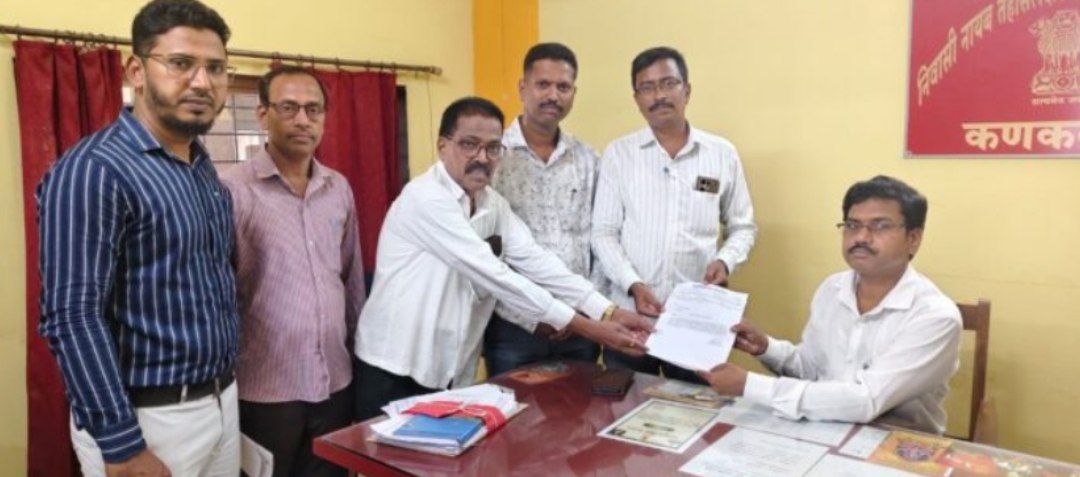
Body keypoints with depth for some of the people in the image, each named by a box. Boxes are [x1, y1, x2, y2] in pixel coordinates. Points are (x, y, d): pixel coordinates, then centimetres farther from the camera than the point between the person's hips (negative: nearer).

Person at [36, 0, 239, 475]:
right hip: (148, 418, -7)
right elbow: (73, 319, -20)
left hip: (222, 404, 8)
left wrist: (225, 391, 12)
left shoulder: (206, 171, 8)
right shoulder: (93, 171, -17)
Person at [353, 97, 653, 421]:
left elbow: (534, 261, -6)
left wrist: (608, 312, -18)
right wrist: (584, 326, -25)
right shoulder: (426, 198, -20)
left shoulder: (493, 203, 4)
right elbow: (493, 275, -25)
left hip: (453, 374, 7)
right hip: (396, 371, -6)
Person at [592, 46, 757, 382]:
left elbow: (743, 227, 12)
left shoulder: (723, 154, 5)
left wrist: (725, 261, -8)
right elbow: (603, 233, 0)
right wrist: (633, 285, -13)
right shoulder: (618, 153, 2)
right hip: (629, 314, 0)